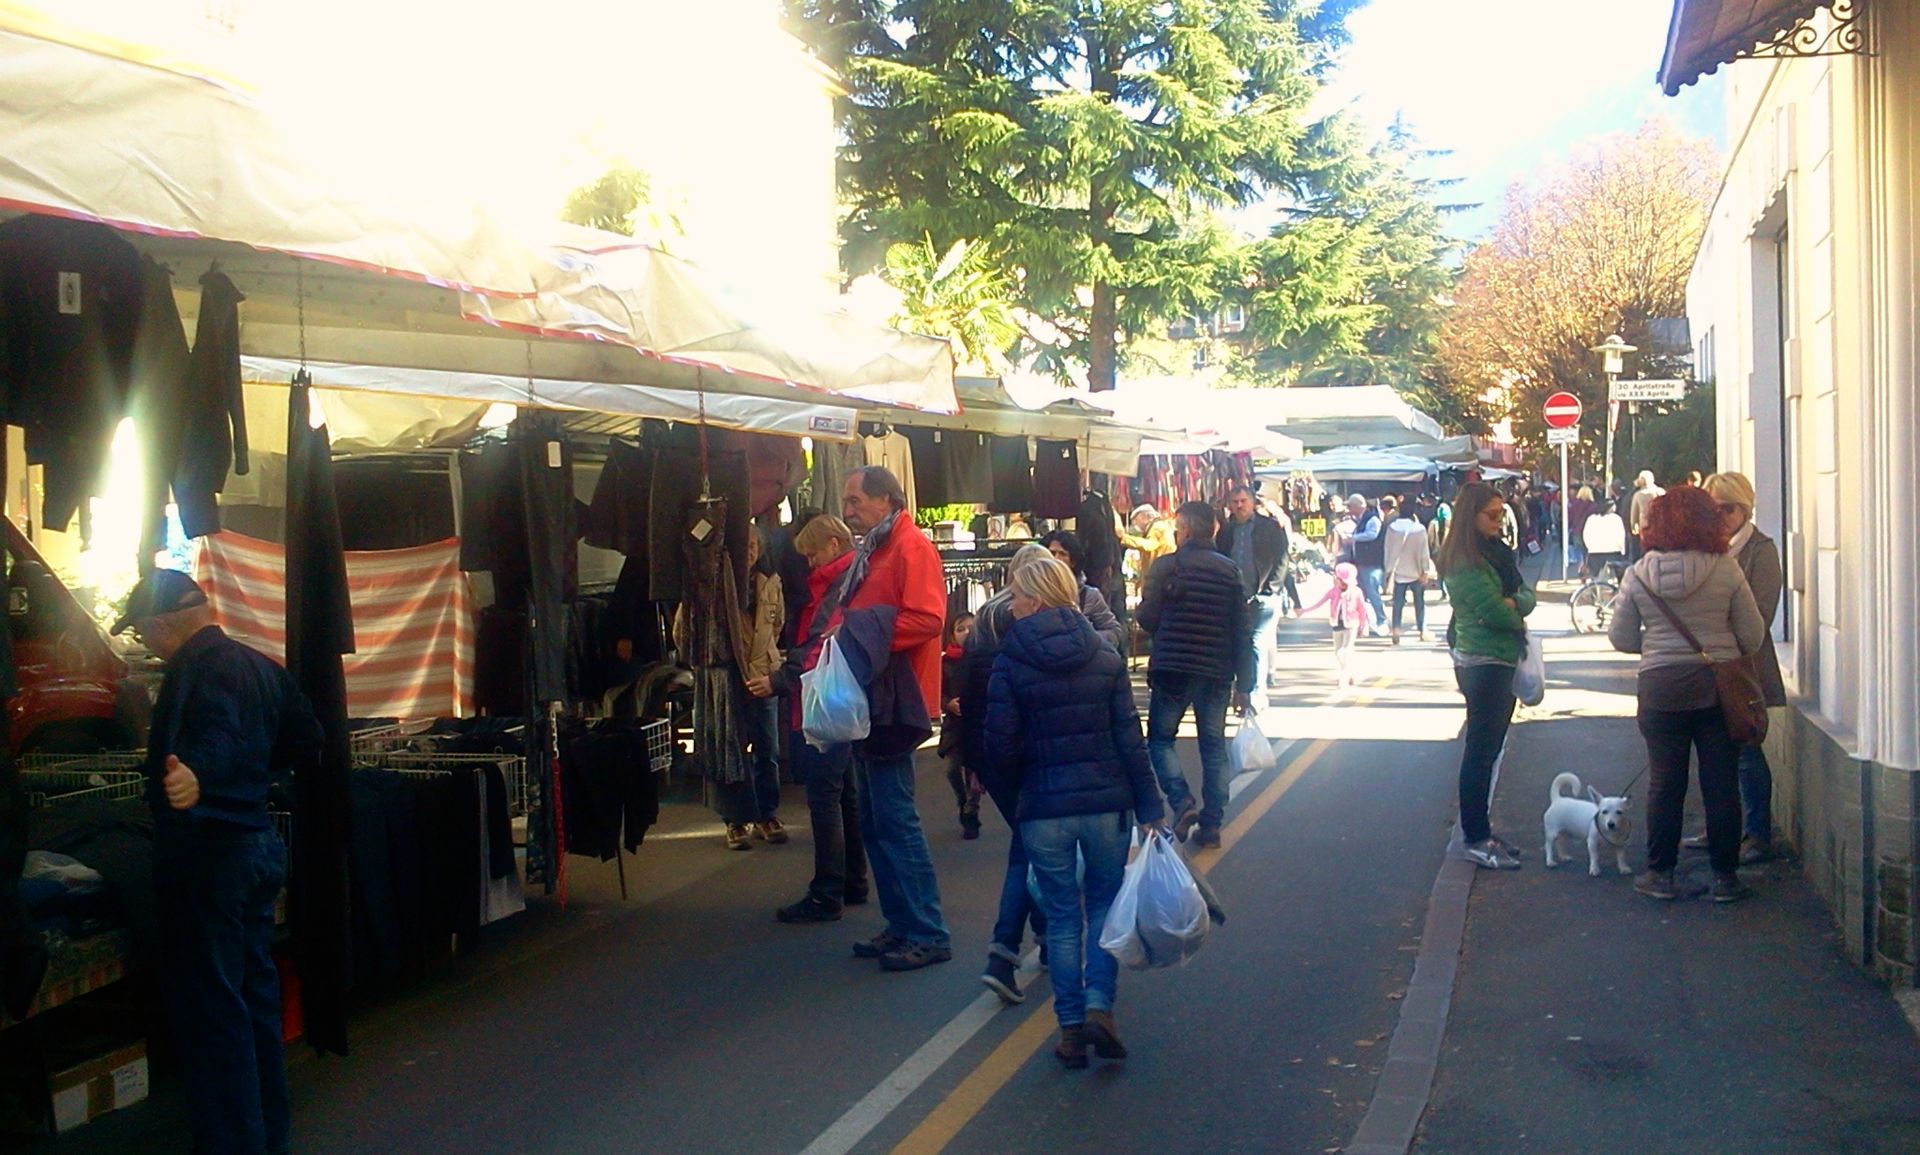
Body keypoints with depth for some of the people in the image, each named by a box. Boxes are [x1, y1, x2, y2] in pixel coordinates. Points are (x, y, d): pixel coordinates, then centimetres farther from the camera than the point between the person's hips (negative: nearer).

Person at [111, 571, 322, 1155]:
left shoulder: (202, 666, -16)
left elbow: (219, 735, -36)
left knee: (209, 1004, -3)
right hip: (258, 843, 10)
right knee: (255, 992, 18)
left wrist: (197, 776, -55)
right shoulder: (260, 666, 11)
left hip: (207, 849, -10)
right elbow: (307, 741, 17)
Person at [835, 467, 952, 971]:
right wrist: (840, 643, 6)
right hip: (867, 702, 10)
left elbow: (927, 618, -22)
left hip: (891, 703, -10)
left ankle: (928, 934, -2)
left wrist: (867, 640, -22)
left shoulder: (911, 547, -10)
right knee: (874, 823, 13)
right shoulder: (871, 552, 20)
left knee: (895, 820, -8)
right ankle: (900, 925, 21)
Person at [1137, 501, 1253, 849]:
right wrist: (1244, 683, 8)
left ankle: (1182, 803, -8)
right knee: (1214, 748, 12)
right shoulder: (1230, 570, 5)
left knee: (1160, 739, 12)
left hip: (1173, 669, -3)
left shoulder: (1166, 566, -6)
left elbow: (1148, 619, -7)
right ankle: (1212, 824, 11)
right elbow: (1243, 631, 4)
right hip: (1217, 673, 3)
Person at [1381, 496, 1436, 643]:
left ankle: (1395, 631, -5)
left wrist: (1389, 569, 6)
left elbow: (1389, 551, -2)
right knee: (1419, 602, 10)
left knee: (1398, 603, 5)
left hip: (1399, 572, 1)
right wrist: (1426, 570, 1)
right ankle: (1422, 630, 10)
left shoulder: (1392, 527, -6)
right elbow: (1424, 552, -6)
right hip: (1416, 573, -1)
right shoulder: (1420, 528, -9)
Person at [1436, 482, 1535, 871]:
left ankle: (1480, 830, 23)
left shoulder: (1498, 551, 13)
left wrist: (1514, 603, -13)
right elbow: (1495, 612, -20)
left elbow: (1526, 595, 8)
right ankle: (1476, 841, 2)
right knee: (1480, 751, -4)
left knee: (1488, 749, 14)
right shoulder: (1463, 561, -15)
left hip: (1504, 660, 9)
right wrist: (1517, 613, 0)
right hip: (1482, 662, -9)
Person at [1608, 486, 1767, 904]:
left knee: (1664, 783, 9)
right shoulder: (1726, 569, -7)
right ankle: (1725, 877, 14)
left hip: (1660, 686, 0)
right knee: (1721, 783, 8)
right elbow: (1753, 636, -2)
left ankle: (1660, 873, 15)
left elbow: (1620, 638, 1)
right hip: (1718, 684, 0)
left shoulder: (1639, 575, -5)